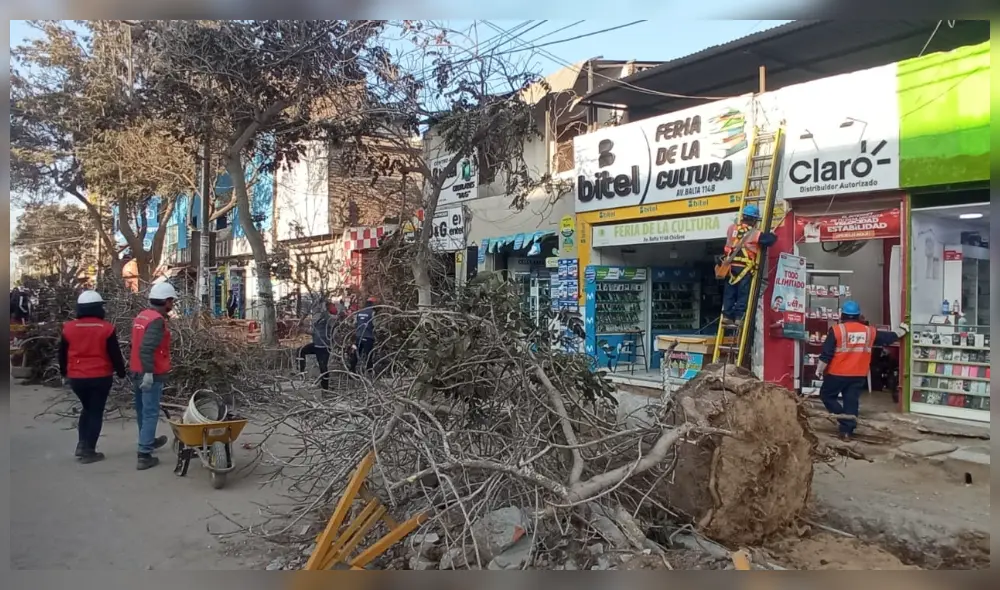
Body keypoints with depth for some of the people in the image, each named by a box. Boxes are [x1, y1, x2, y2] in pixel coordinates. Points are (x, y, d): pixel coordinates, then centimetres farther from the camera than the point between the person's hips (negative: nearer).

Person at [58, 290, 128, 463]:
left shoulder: (68, 328, 1)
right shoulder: (106, 328, -8)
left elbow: (62, 354, 11)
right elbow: (115, 354, -4)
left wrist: (64, 372, 27)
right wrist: (121, 371, 10)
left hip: (76, 377, 3)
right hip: (100, 377, -3)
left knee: (86, 408, 23)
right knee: (96, 412, 6)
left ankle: (82, 444, 14)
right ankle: (88, 451, 6)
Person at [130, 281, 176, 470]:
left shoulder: (141, 316, 11)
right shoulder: (157, 320, -18)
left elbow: (139, 345, 17)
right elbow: (146, 348, -26)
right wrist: (149, 372, -26)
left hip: (137, 372, 9)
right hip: (152, 374, -9)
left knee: (143, 410, 21)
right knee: (150, 413, -5)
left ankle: (148, 441, 40)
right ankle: (144, 455, -5)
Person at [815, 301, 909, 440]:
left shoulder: (836, 330, -10)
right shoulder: (869, 331, 4)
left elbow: (826, 354, -12)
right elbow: (888, 338, 22)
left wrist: (819, 370, -2)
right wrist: (902, 330, 41)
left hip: (837, 374, -4)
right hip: (859, 375, 4)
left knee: (827, 395, 12)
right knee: (851, 402, 8)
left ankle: (843, 418, -3)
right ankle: (846, 431, 9)